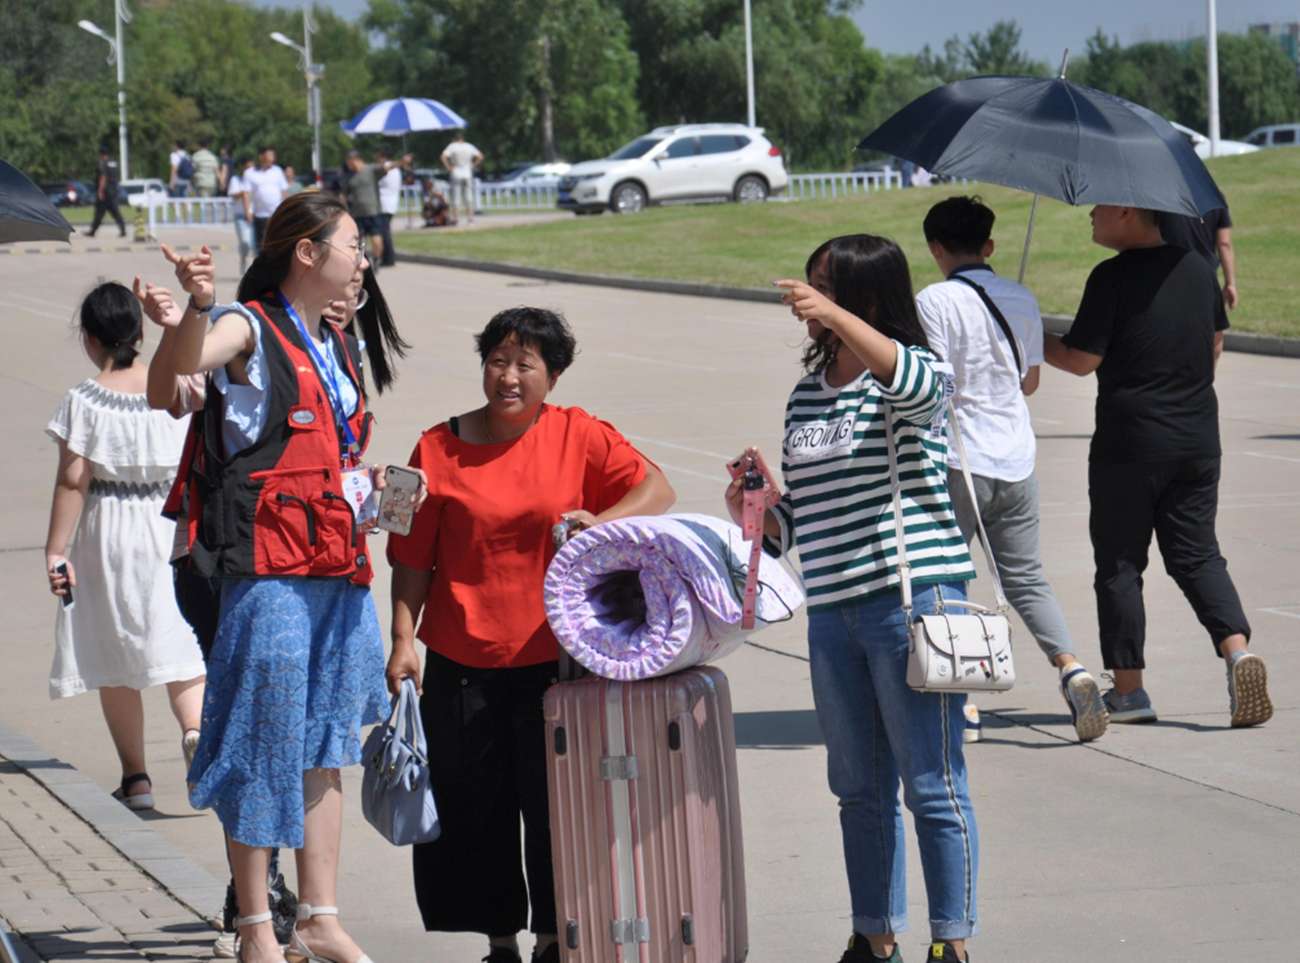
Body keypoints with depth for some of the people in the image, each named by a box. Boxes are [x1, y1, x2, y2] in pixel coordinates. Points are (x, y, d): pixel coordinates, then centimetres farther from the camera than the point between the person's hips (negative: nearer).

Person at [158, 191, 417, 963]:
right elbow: (185, 366, -29)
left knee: (327, 745, 11)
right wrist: (197, 308, -48)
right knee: (265, 740, -4)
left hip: (341, 569, 8)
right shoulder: (250, 329, -6)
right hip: (271, 566, -8)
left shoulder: (341, 349, 19)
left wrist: (369, 481, 11)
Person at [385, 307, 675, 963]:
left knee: (554, 804, 1)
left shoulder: (577, 436, 3)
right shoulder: (440, 448, 2)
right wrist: (403, 639, -3)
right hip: (461, 662, 1)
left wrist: (601, 520, -20)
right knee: (473, 810, 5)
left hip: (552, 657, 0)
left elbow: (656, 490, -2)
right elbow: (413, 558, 4)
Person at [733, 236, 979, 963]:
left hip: (914, 599, -7)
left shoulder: (914, 373, -4)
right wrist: (755, 509, 0)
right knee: (859, 789, 13)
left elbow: (916, 383, -32)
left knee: (933, 786, -3)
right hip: (833, 611, 7)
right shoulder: (807, 396, 16)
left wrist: (835, 317, -42)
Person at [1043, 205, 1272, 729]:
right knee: (1196, 553, 12)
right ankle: (1237, 649, -11)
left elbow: (1082, 360, -13)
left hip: (1129, 444, -5)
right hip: (1198, 440, 5)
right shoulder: (1197, 268, 6)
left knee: (1119, 563, 6)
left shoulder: (1112, 278, -14)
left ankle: (1128, 690, 8)